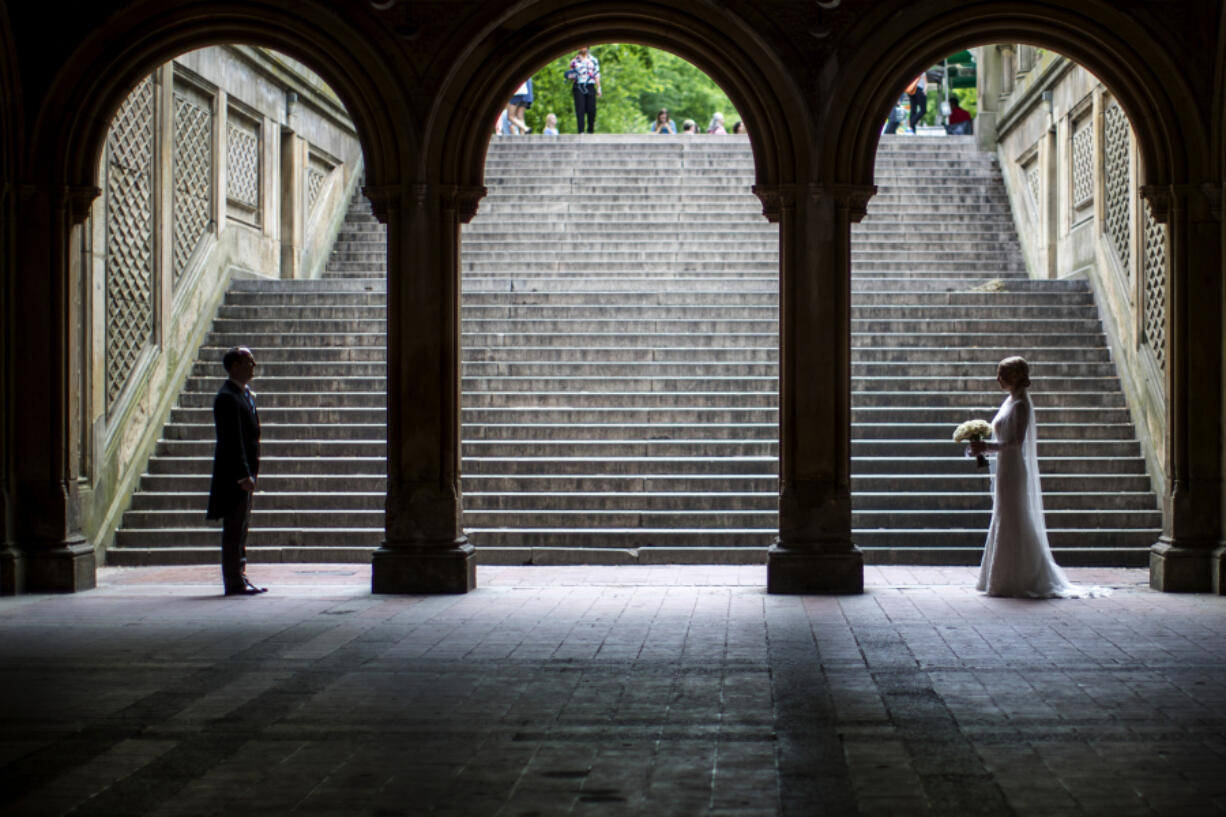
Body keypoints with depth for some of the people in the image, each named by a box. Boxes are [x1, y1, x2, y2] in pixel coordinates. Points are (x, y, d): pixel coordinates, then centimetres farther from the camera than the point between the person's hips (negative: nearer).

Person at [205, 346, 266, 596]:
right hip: (234, 473, -10)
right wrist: (244, 475, -24)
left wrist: (249, 473, 18)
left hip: (243, 473, 10)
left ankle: (239, 578, 20)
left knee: (240, 528, 14)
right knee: (234, 528, -5)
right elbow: (232, 441, -21)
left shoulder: (245, 394, 15)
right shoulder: (227, 397, -16)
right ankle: (234, 583, -2)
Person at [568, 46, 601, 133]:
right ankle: (581, 131, -14)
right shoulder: (574, 61, 12)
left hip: (590, 87, 1)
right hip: (578, 87, -1)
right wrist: (570, 74, -9)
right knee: (580, 110, -10)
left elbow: (597, 75, 12)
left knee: (591, 110, -4)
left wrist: (598, 88, 6)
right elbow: (572, 74, 15)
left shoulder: (593, 60, 14)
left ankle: (590, 131, 9)